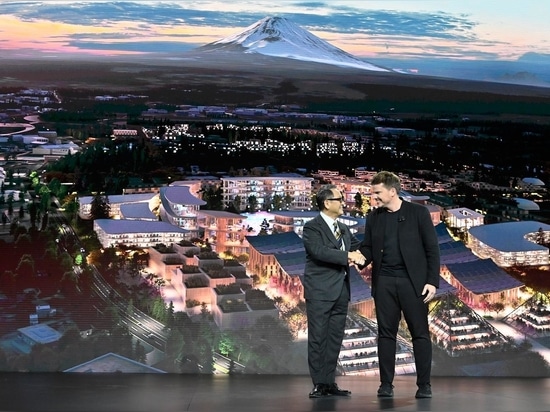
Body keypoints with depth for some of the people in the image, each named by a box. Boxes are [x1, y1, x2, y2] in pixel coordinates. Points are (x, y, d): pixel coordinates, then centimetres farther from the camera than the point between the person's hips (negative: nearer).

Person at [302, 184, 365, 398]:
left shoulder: (344, 228, 17)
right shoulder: (312, 227, -7)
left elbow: (359, 246, 17)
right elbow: (319, 251, -21)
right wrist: (348, 256, -24)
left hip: (341, 291, 7)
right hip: (320, 291, -7)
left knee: (335, 338, 9)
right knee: (318, 338, -2)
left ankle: (329, 382, 15)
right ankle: (319, 384, 3)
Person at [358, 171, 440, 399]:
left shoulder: (418, 212, -3)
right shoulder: (373, 217, 9)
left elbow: (432, 248, -4)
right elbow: (368, 248, 11)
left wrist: (432, 281, -10)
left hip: (412, 281, -3)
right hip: (384, 282, 3)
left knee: (420, 333, 1)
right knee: (386, 334, 5)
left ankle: (424, 384, 7)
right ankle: (386, 384, 11)